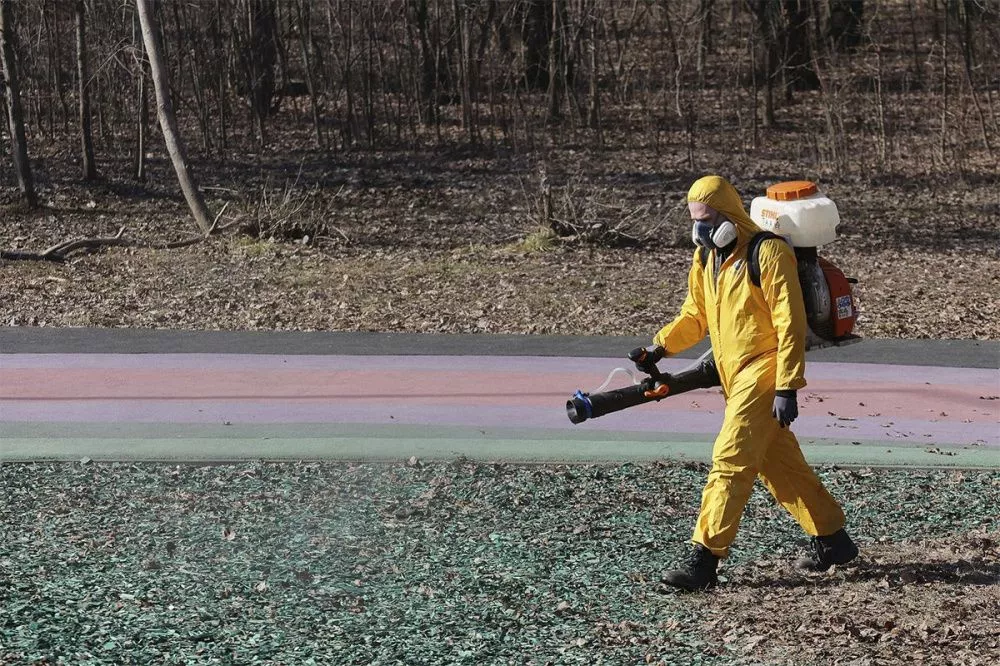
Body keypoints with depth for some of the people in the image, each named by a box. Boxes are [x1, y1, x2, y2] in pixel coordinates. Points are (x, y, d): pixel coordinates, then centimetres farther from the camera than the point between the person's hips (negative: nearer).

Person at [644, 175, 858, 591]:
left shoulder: (768, 253, -14)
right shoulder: (705, 259, 11)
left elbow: (790, 324, -16)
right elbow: (695, 317, 19)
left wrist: (787, 388, -21)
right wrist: (661, 346, 1)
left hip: (763, 373, -9)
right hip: (735, 378, 9)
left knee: (730, 460, -14)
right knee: (781, 466, 14)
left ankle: (704, 560, -15)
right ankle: (831, 539, 27)